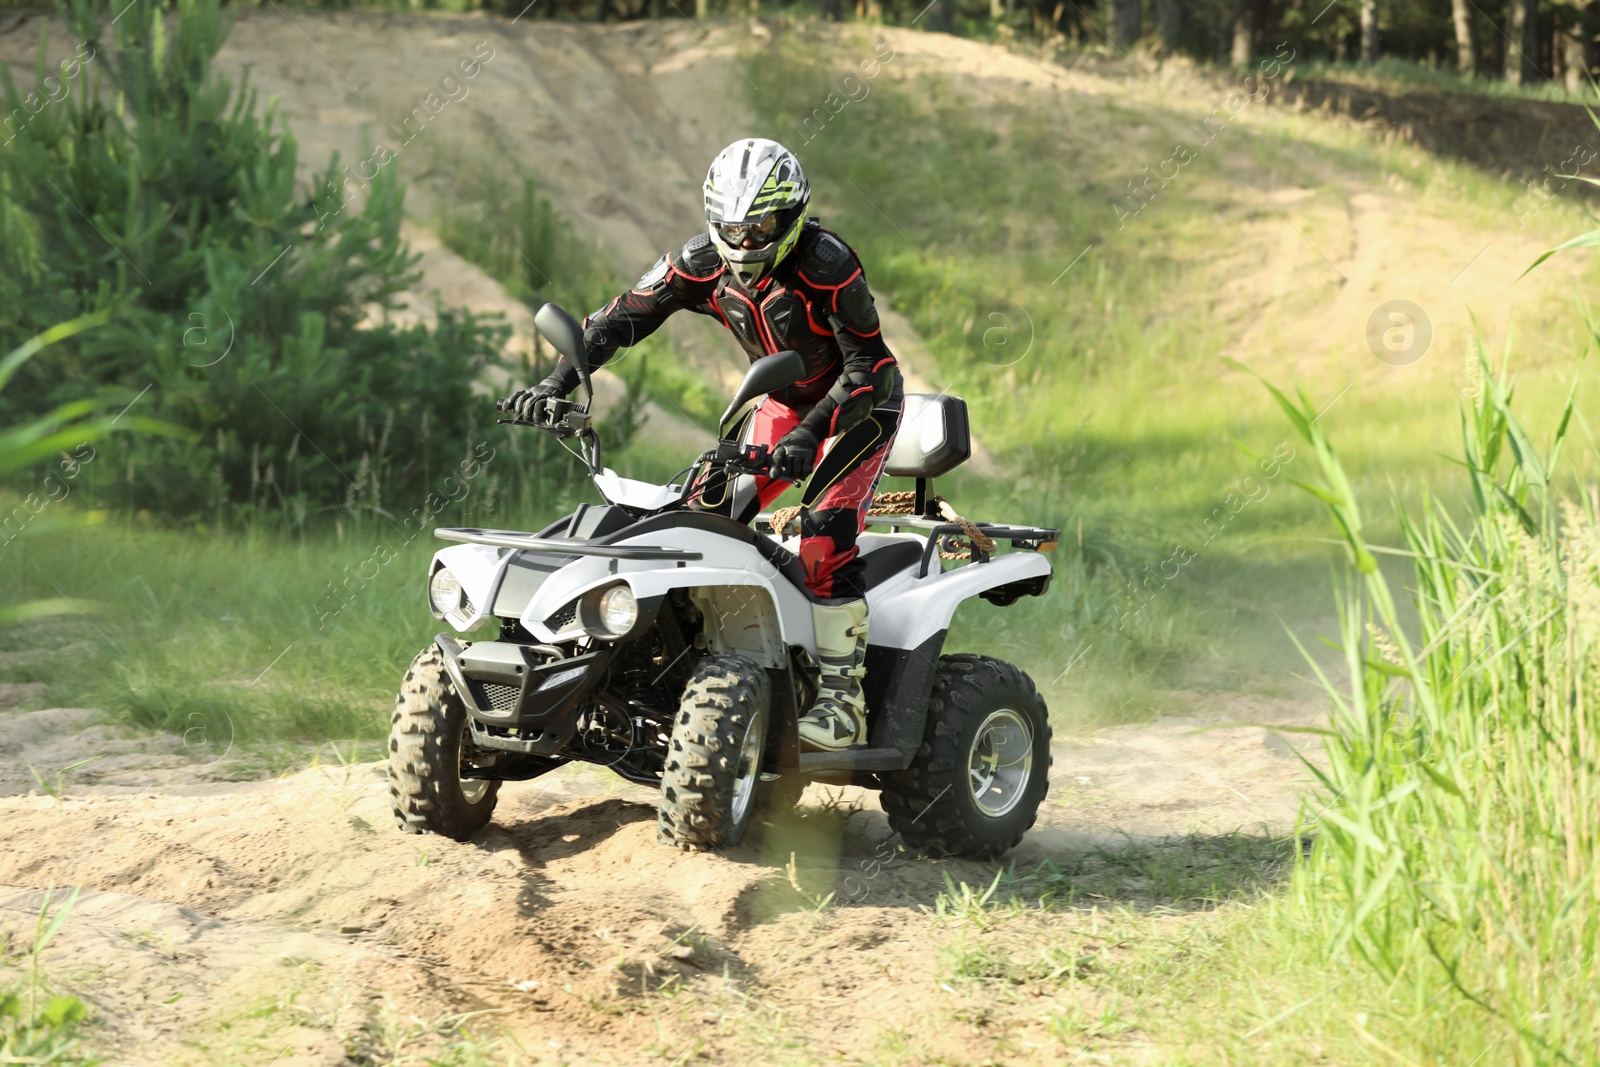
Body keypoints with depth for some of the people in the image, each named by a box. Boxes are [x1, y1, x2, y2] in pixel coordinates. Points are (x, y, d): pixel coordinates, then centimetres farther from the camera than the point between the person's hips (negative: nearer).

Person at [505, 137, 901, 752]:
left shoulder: (826, 264, -30)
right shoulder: (704, 262, -13)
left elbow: (869, 365, -29)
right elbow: (625, 314, -13)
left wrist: (808, 435, -42)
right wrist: (558, 382, -27)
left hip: (860, 404, -7)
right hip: (784, 403, 7)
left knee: (826, 531, -24)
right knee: (710, 510, -6)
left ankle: (842, 700, -20)